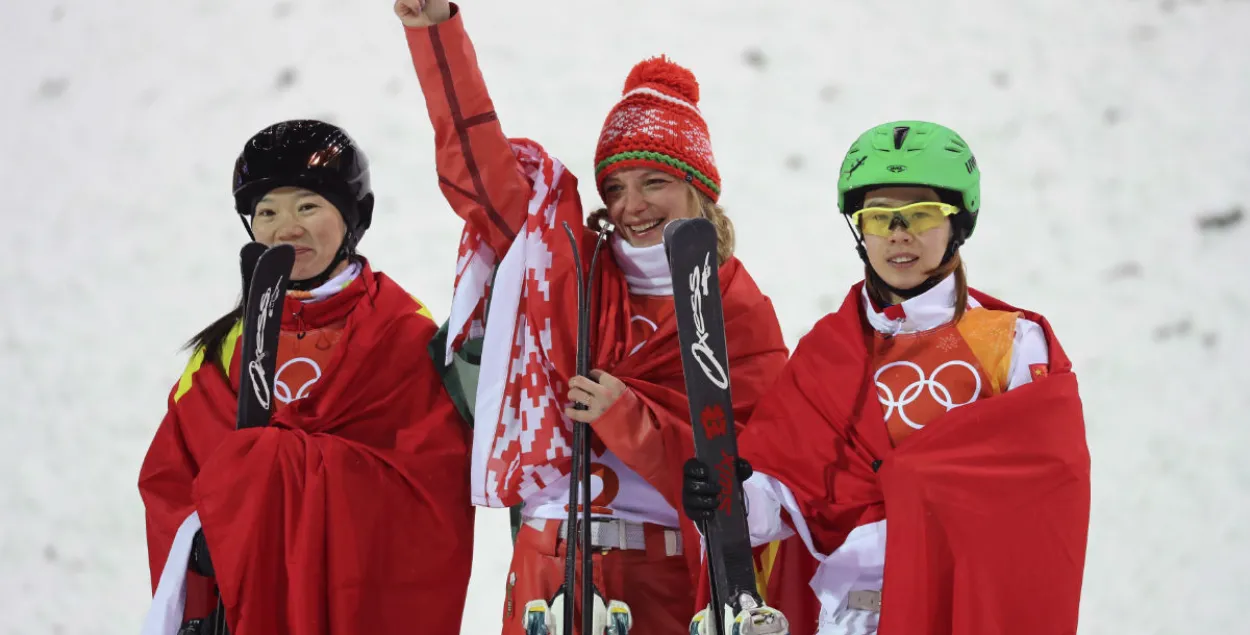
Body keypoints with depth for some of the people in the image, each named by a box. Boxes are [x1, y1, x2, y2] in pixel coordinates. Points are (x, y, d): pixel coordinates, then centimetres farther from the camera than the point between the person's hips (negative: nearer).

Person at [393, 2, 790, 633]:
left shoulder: (740, 314, 1)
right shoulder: (571, 266, 9)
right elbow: (478, 162, 8)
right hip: (545, 564, 3)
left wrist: (624, 416, -16)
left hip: (666, 578, -2)